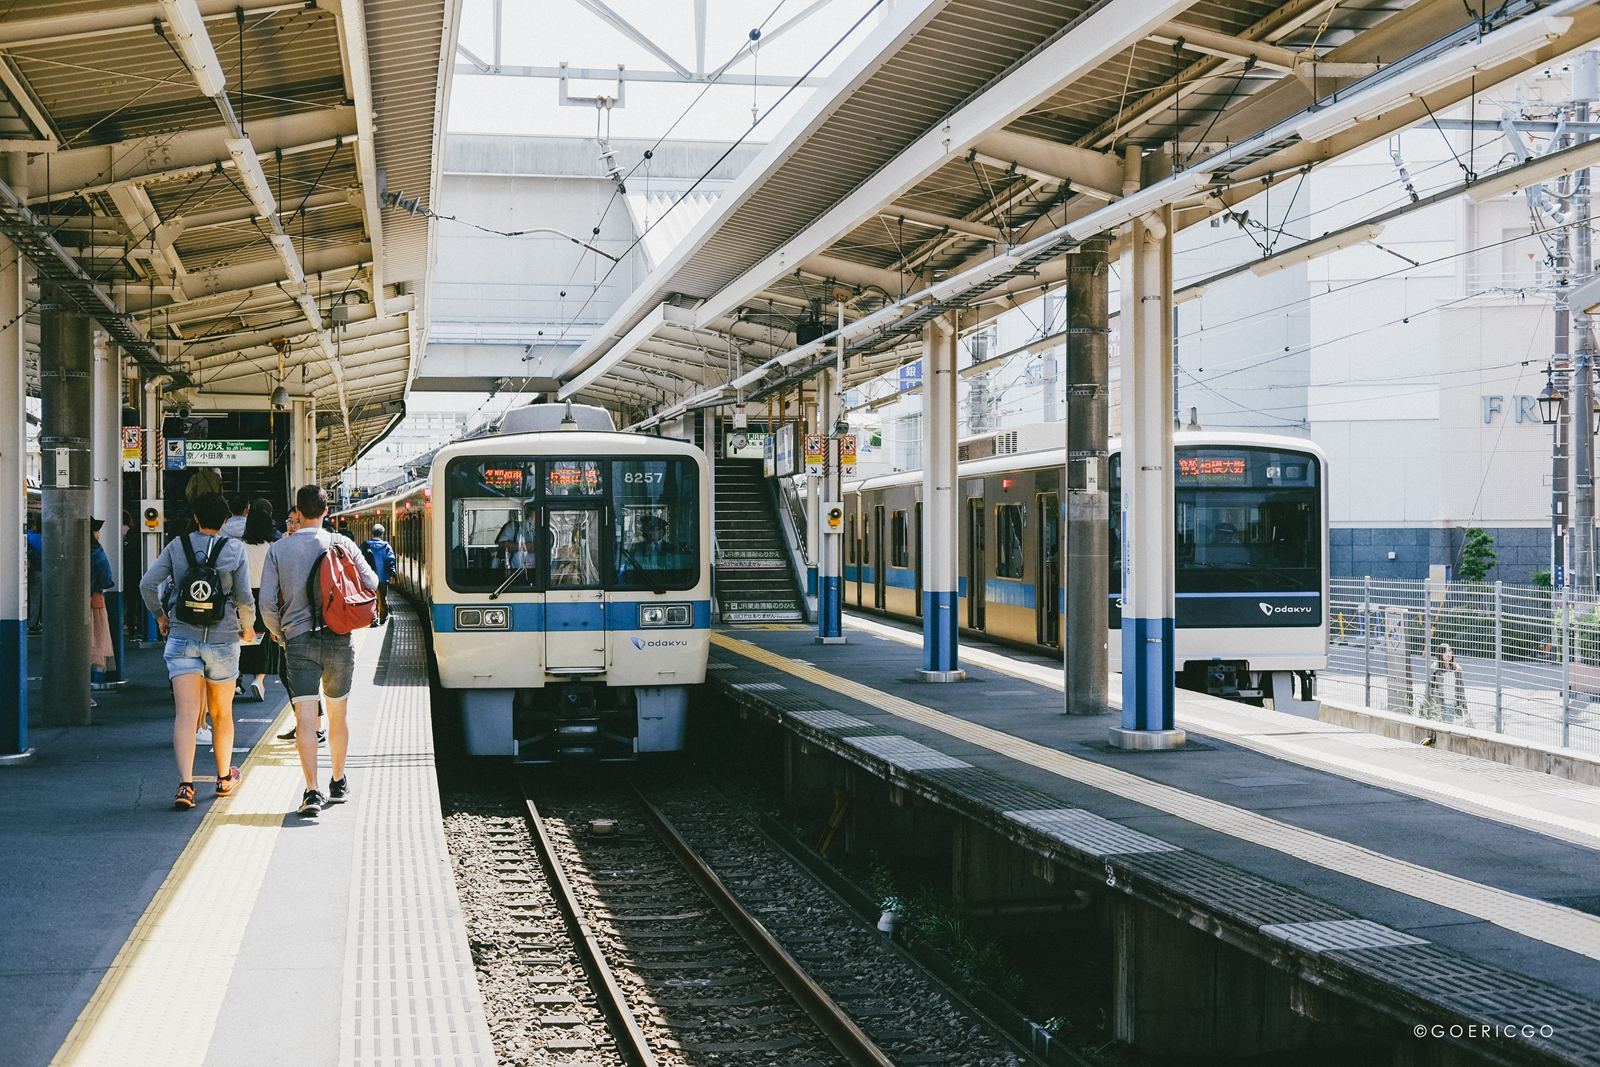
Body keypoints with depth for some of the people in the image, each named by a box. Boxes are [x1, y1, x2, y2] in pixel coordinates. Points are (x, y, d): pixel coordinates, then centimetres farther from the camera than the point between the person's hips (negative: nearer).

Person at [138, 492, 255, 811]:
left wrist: (160, 616, 11)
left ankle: (185, 784, -22)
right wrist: (247, 627, 13)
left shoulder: (177, 546, 2)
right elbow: (245, 598, -6)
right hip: (222, 639, 0)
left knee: (186, 713, -6)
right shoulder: (235, 549, -2)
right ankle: (224, 778, 33)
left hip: (181, 638, 0)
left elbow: (147, 583, -4)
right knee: (221, 712, 17)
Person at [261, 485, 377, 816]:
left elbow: (267, 602, -3)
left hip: (298, 640, -1)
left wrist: (278, 633, 15)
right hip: (339, 640, 1)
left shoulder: (278, 550, 0)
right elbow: (371, 584, 1)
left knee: (305, 719, -5)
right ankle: (338, 784, 29)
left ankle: (312, 791, -17)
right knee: (337, 717, 16)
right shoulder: (342, 544, 1)